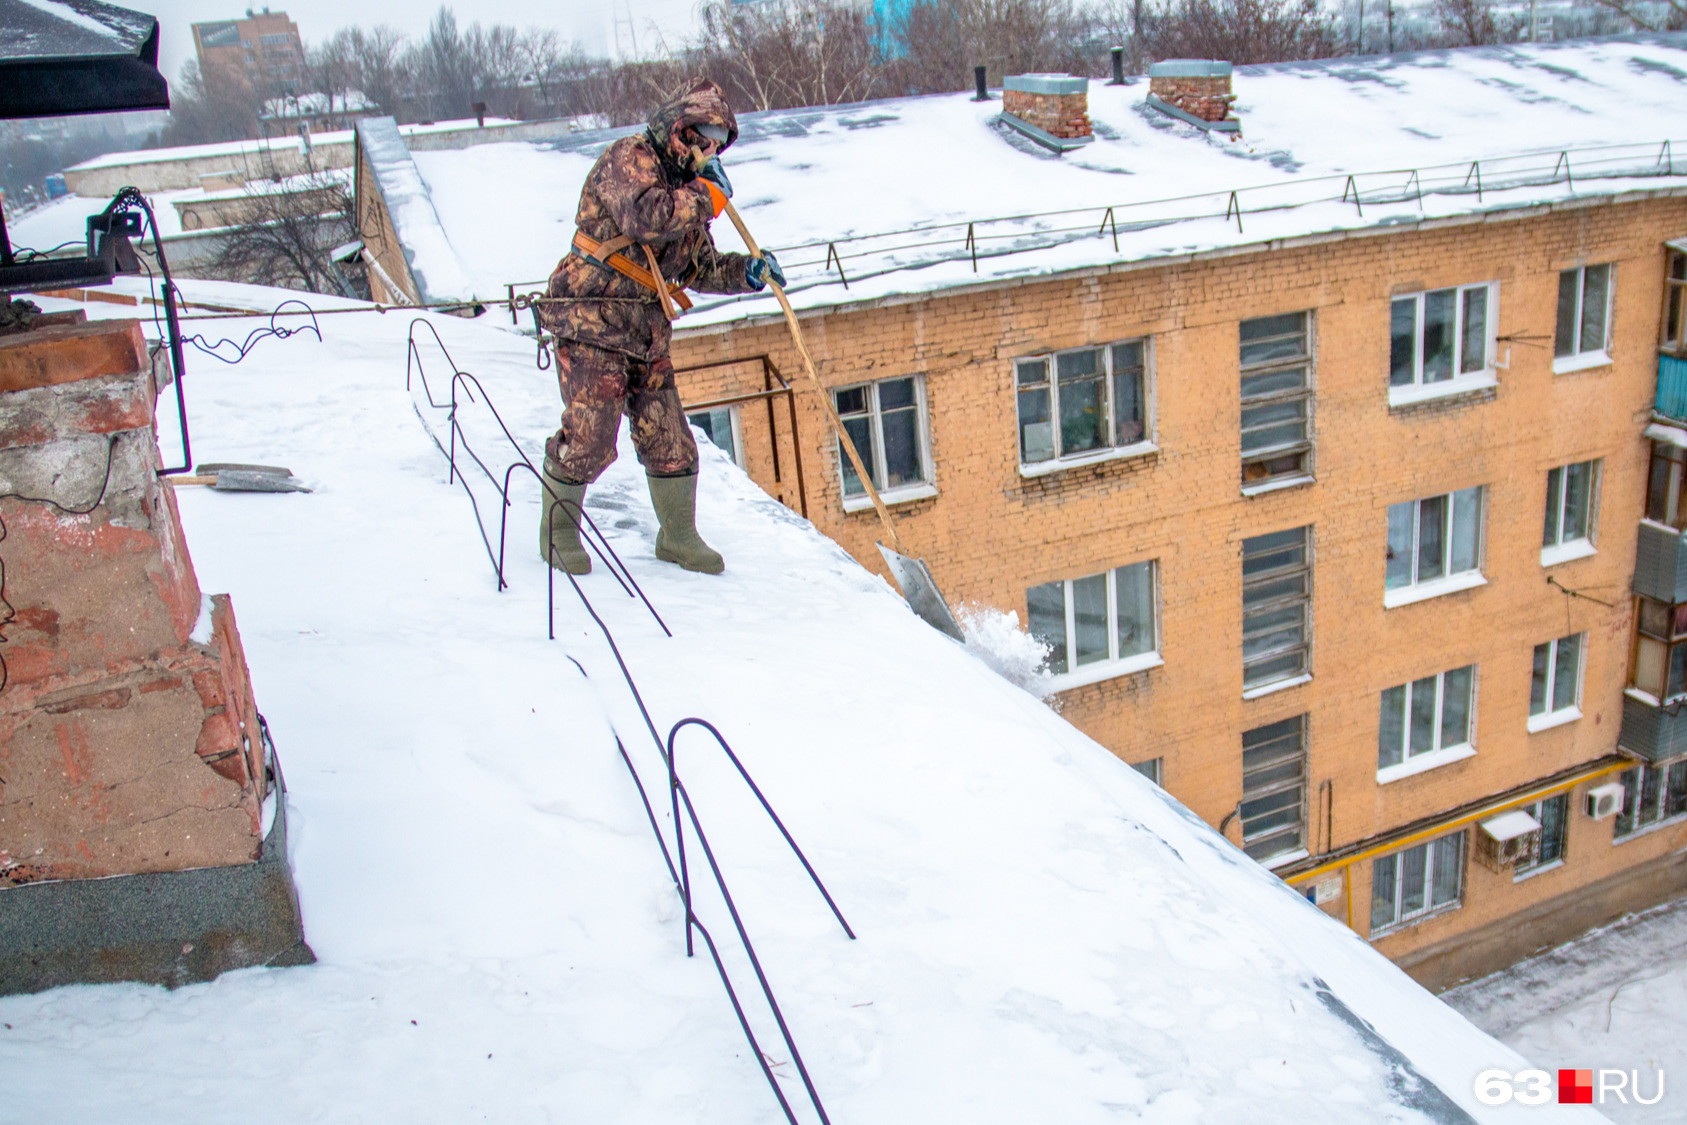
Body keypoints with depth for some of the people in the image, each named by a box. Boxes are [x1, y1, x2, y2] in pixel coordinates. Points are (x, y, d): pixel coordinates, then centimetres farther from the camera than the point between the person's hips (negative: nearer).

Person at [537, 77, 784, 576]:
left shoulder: (687, 189, 19)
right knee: (588, 438, -8)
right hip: (593, 324, -8)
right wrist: (707, 197, -15)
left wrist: (747, 272, 4)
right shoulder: (629, 158, -6)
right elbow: (644, 216, -27)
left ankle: (678, 535, 22)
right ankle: (558, 530, 12)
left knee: (669, 438, 7)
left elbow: (699, 268, 21)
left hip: (648, 333, 8)